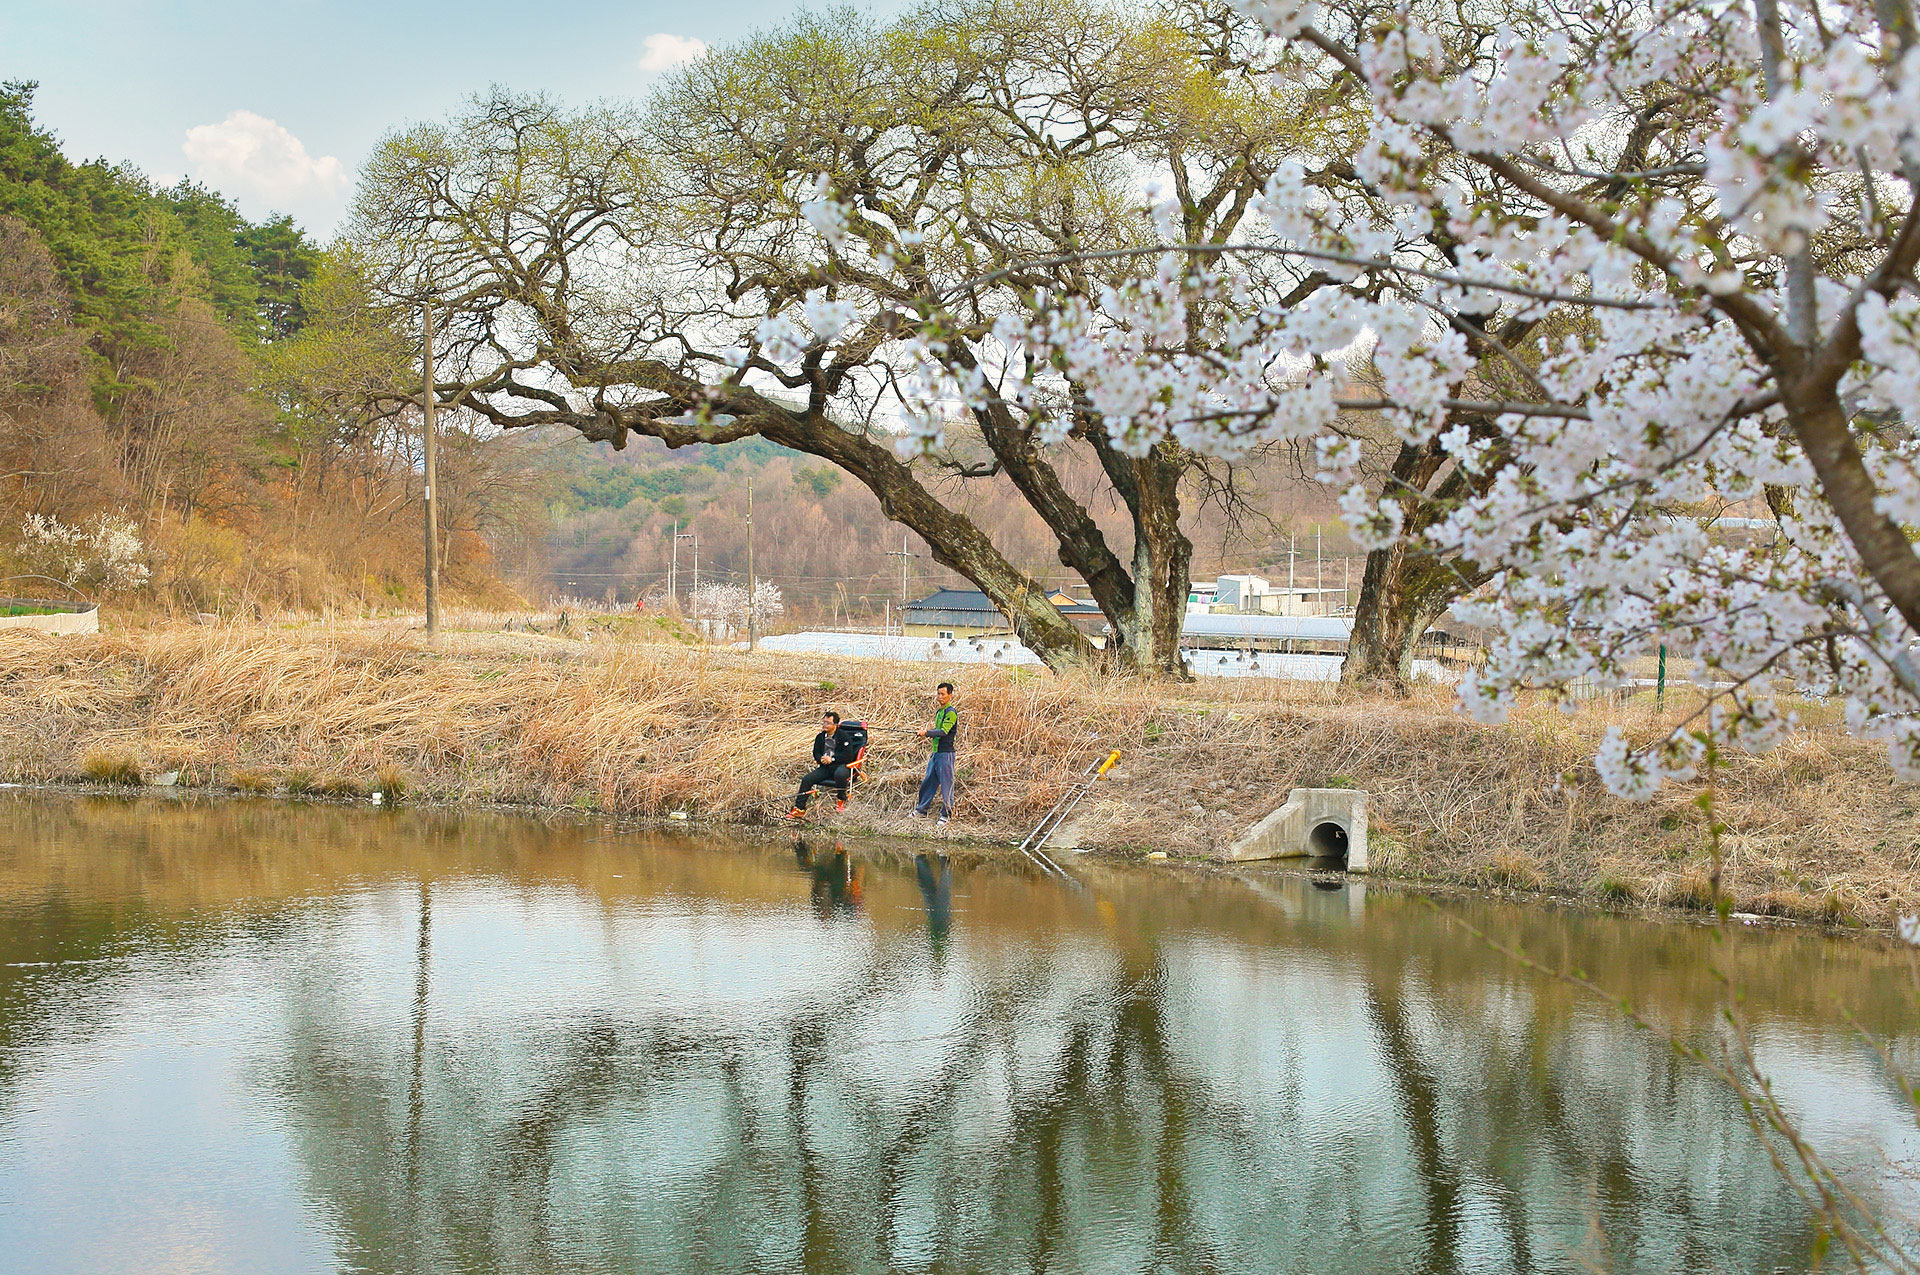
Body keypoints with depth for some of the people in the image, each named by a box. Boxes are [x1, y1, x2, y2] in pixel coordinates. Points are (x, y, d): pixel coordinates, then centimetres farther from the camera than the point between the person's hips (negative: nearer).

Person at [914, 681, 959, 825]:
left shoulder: (951, 712, -12)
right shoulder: (939, 711, 17)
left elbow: (944, 732, -22)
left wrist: (927, 733, -21)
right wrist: (930, 733, 9)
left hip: (945, 753, -9)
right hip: (936, 752, 9)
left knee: (946, 784, -3)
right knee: (928, 781, 15)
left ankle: (945, 815, 3)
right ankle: (921, 810, 25)